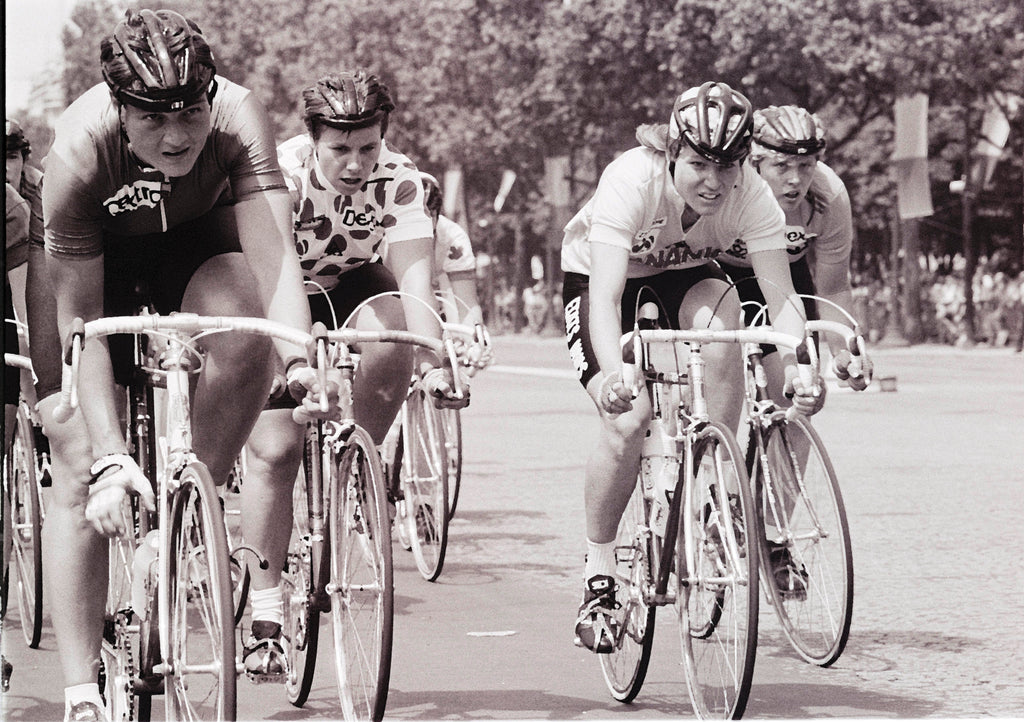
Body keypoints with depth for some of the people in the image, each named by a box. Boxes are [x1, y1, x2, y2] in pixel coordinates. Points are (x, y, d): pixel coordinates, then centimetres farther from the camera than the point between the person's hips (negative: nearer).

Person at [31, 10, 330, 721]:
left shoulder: (239, 118, -33)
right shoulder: (78, 152, -35)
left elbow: (275, 254, -40)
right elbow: (81, 325, -34)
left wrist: (301, 360, -58)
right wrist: (109, 455, -41)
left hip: (198, 240, 1)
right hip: (90, 262, -1)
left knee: (246, 337, -34)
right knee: (79, 472, -11)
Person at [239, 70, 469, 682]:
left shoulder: (399, 179, -25)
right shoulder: (282, 172, -30)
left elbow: (415, 274, -34)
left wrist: (434, 363, -49)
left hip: (352, 285, 2)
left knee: (392, 338, -32)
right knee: (275, 449, -15)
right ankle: (266, 616, -6)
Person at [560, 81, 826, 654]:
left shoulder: (751, 195, -28)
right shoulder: (630, 181, -37)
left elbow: (782, 296, -32)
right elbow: (606, 296, -44)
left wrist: (796, 368, -50)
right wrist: (612, 374, -61)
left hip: (684, 272, 3)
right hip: (595, 274, -3)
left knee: (722, 320, -32)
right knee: (627, 421, -22)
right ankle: (599, 576, -4)